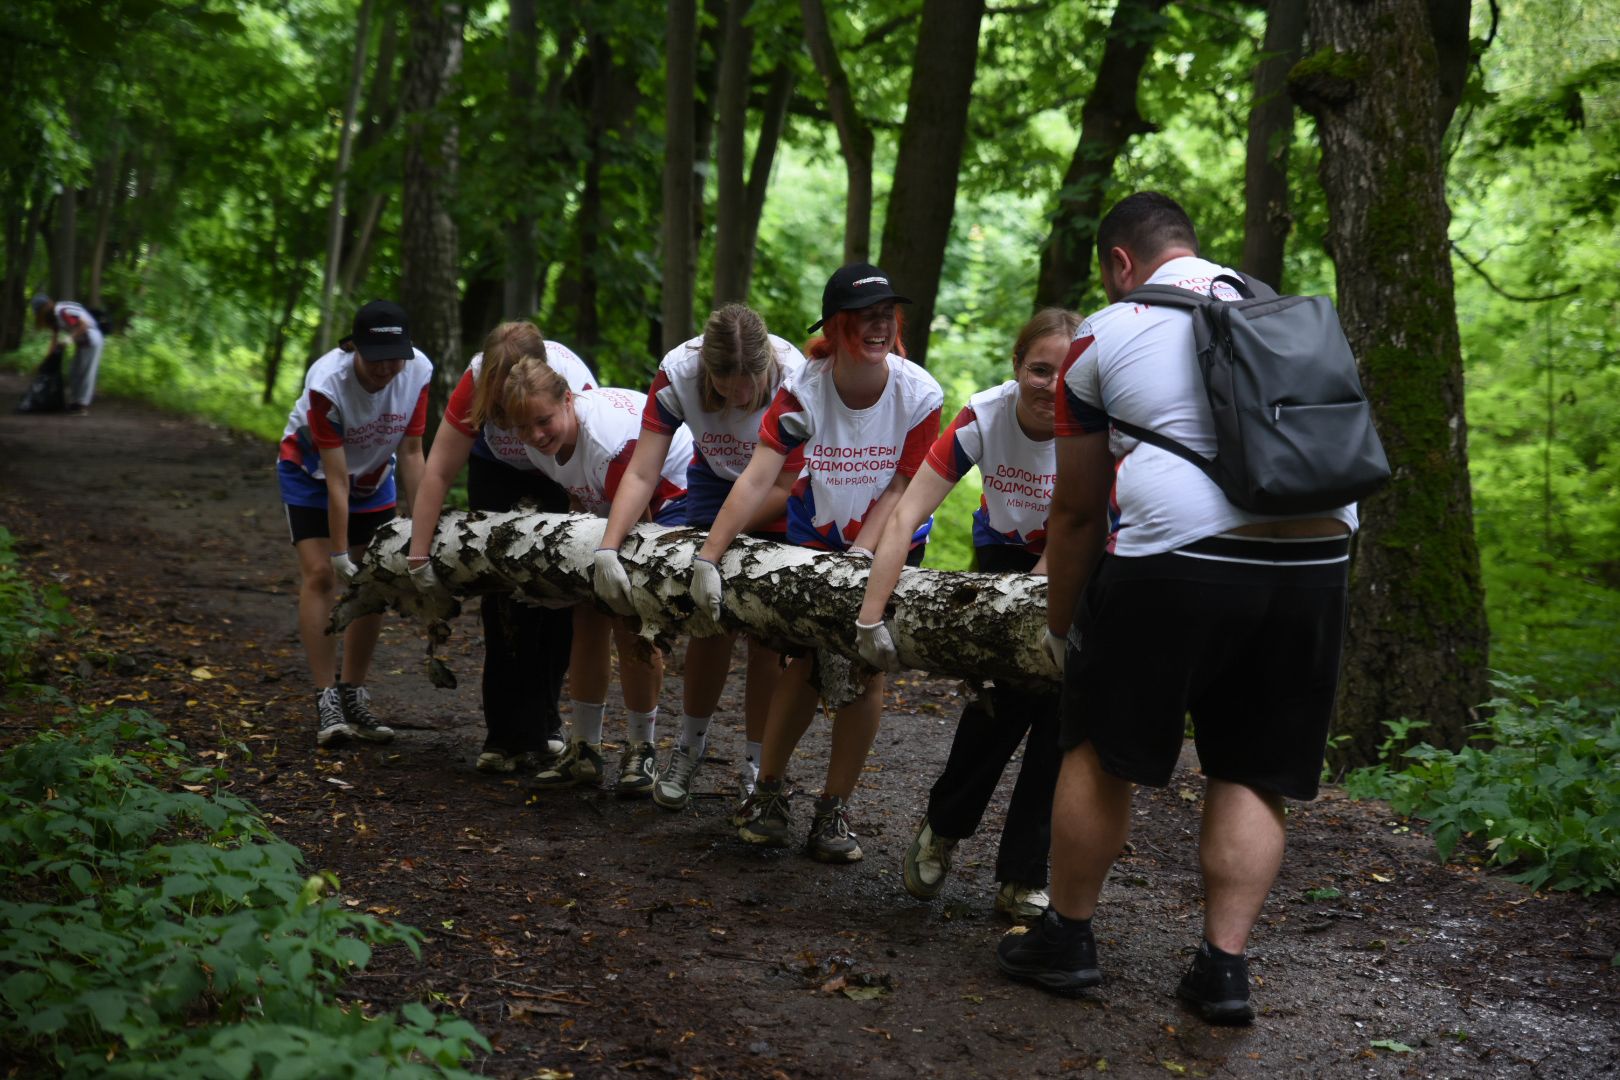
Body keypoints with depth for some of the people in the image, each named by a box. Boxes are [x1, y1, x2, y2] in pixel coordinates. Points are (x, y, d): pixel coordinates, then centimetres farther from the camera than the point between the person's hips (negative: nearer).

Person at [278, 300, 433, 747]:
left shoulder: (418, 370, -25)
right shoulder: (327, 382, -35)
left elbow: (412, 454, -18)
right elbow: (337, 479, -32)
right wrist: (340, 552, -29)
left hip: (373, 476, 4)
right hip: (312, 472, -4)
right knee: (320, 574, -16)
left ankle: (354, 698, 9)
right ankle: (326, 701, -15)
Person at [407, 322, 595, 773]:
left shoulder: (575, 388, -38)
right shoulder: (476, 382, -34)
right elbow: (438, 474, -30)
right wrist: (419, 559, -32)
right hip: (496, 466, 1)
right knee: (501, 592, -8)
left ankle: (544, 722, 13)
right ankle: (508, 733, -5)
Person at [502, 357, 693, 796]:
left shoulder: (610, 440, -38)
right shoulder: (537, 445, -14)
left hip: (675, 493, -8)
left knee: (629, 626, -18)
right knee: (587, 616, -1)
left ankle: (641, 751, -2)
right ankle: (584, 749, 10)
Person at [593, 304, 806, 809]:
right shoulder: (678, 374, -28)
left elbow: (787, 485, -25)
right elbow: (641, 473, -27)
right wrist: (607, 548, -38)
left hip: (785, 497, -2)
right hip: (716, 480, 2)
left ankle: (756, 767, 9)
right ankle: (690, 744, 18)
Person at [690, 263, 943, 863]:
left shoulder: (919, 394, -23)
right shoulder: (803, 390, -23)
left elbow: (899, 487, -16)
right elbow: (757, 479, -30)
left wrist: (860, 557, -26)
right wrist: (708, 557, -37)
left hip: (891, 543, 0)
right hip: (816, 539, 0)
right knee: (807, 662, -5)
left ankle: (834, 808, 9)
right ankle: (769, 788, 16)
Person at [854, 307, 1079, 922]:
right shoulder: (983, 417, -27)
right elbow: (906, 516, -31)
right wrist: (871, 616, -36)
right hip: (1006, 552, 0)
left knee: (1060, 702, -9)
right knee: (1008, 690, -15)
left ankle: (1022, 883, 1)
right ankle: (944, 828, 10)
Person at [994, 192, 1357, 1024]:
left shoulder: (1104, 336, 8)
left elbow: (1076, 511, 11)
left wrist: (1058, 624, 22)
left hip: (1178, 561, -4)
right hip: (1317, 563, 4)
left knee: (1100, 751, 11)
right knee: (1253, 773, 13)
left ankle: (1066, 939, 21)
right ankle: (1223, 967, 11)